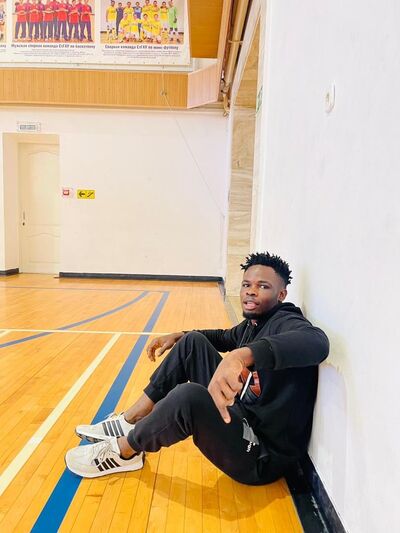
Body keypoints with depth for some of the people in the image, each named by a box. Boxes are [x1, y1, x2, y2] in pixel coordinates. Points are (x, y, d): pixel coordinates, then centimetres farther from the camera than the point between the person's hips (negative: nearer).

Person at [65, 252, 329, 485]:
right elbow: (227, 337, 27)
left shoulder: (286, 322, -19)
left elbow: (316, 341, -44)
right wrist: (178, 336, 15)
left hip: (262, 456, -8)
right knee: (193, 342, 1)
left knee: (188, 396, -35)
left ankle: (124, 452, -4)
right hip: (242, 417, 8)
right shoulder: (254, 322, 5)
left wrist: (243, 354, -58)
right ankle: (128, 422, 7)